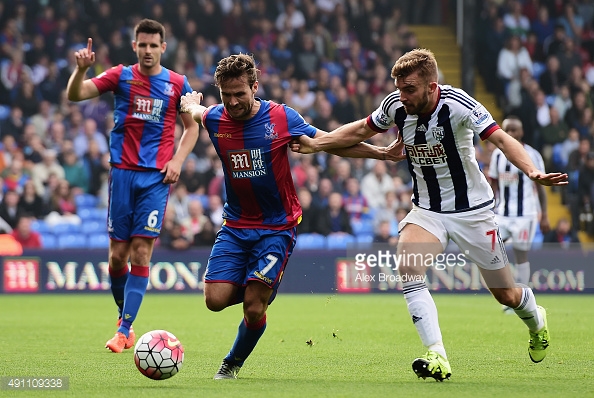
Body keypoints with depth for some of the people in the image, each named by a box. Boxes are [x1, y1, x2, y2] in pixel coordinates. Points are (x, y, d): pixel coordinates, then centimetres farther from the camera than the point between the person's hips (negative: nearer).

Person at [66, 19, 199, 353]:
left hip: (156, 176, -1)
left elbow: (192, 127, 14)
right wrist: (81, 69, -24)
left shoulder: (177, 84, 5)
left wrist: (178, 160, -2)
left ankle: (124, 329, -8)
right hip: (123, 173, 1)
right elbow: (75, 95, -4)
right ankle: (125, 313, 24)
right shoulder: (121, 76, 4)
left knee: (141, 252, -9)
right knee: (118, 254, 1)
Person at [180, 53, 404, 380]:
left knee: (254, 308, -11)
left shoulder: (281, 118, -12)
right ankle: (251, 287, 23)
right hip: (235, 226, 3)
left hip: (277, 227, -3)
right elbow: (194, 111, 21)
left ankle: (232, 364, 17)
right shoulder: (214, 119, -6)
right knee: (216, 299, -12)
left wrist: (381, 153, -2)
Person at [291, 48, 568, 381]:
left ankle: (536, 320, 45)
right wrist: (315, 144, 3)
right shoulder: (396, 105, -10)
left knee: (507, 295, 7)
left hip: (472, 210, -3)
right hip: (427, 210, 4)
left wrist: (532, 172, -48)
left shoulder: (457, 104, -24)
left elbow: (501, 138, -32)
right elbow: (361, 130, 10)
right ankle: (438, 357, -28)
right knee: (407, 268, -27)